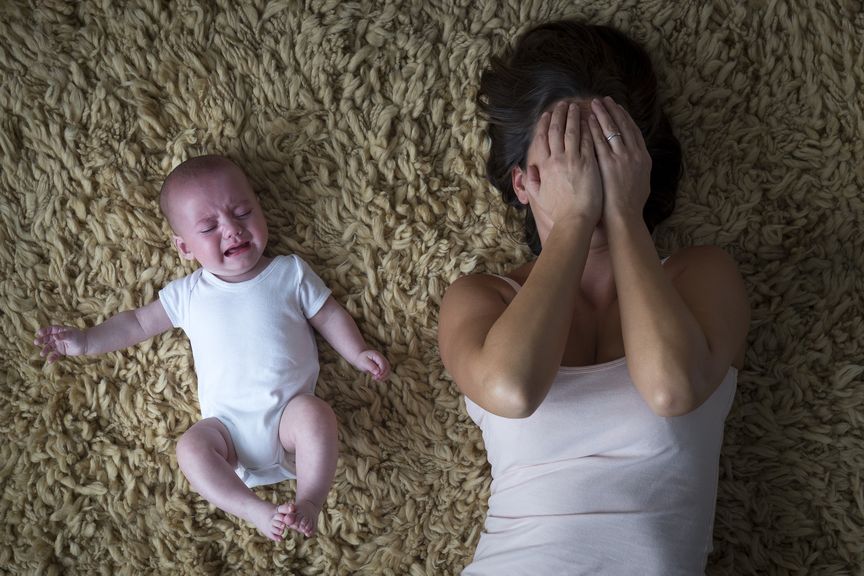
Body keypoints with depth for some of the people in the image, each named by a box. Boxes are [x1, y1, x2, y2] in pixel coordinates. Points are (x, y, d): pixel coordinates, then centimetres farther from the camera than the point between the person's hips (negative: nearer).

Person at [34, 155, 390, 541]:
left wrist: (359, 354, 1)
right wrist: (87, 342, 10)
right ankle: (255, 510, -26)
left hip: (289, 410, -1)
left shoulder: (290, 273, 8)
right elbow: (139, 323, 18)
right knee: (190, 447, -24)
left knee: (316, 413, -32)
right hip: (228, 423, 2)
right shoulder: (188, 294, 10)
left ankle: (310, 501, -24)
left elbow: (329, 315, 13)